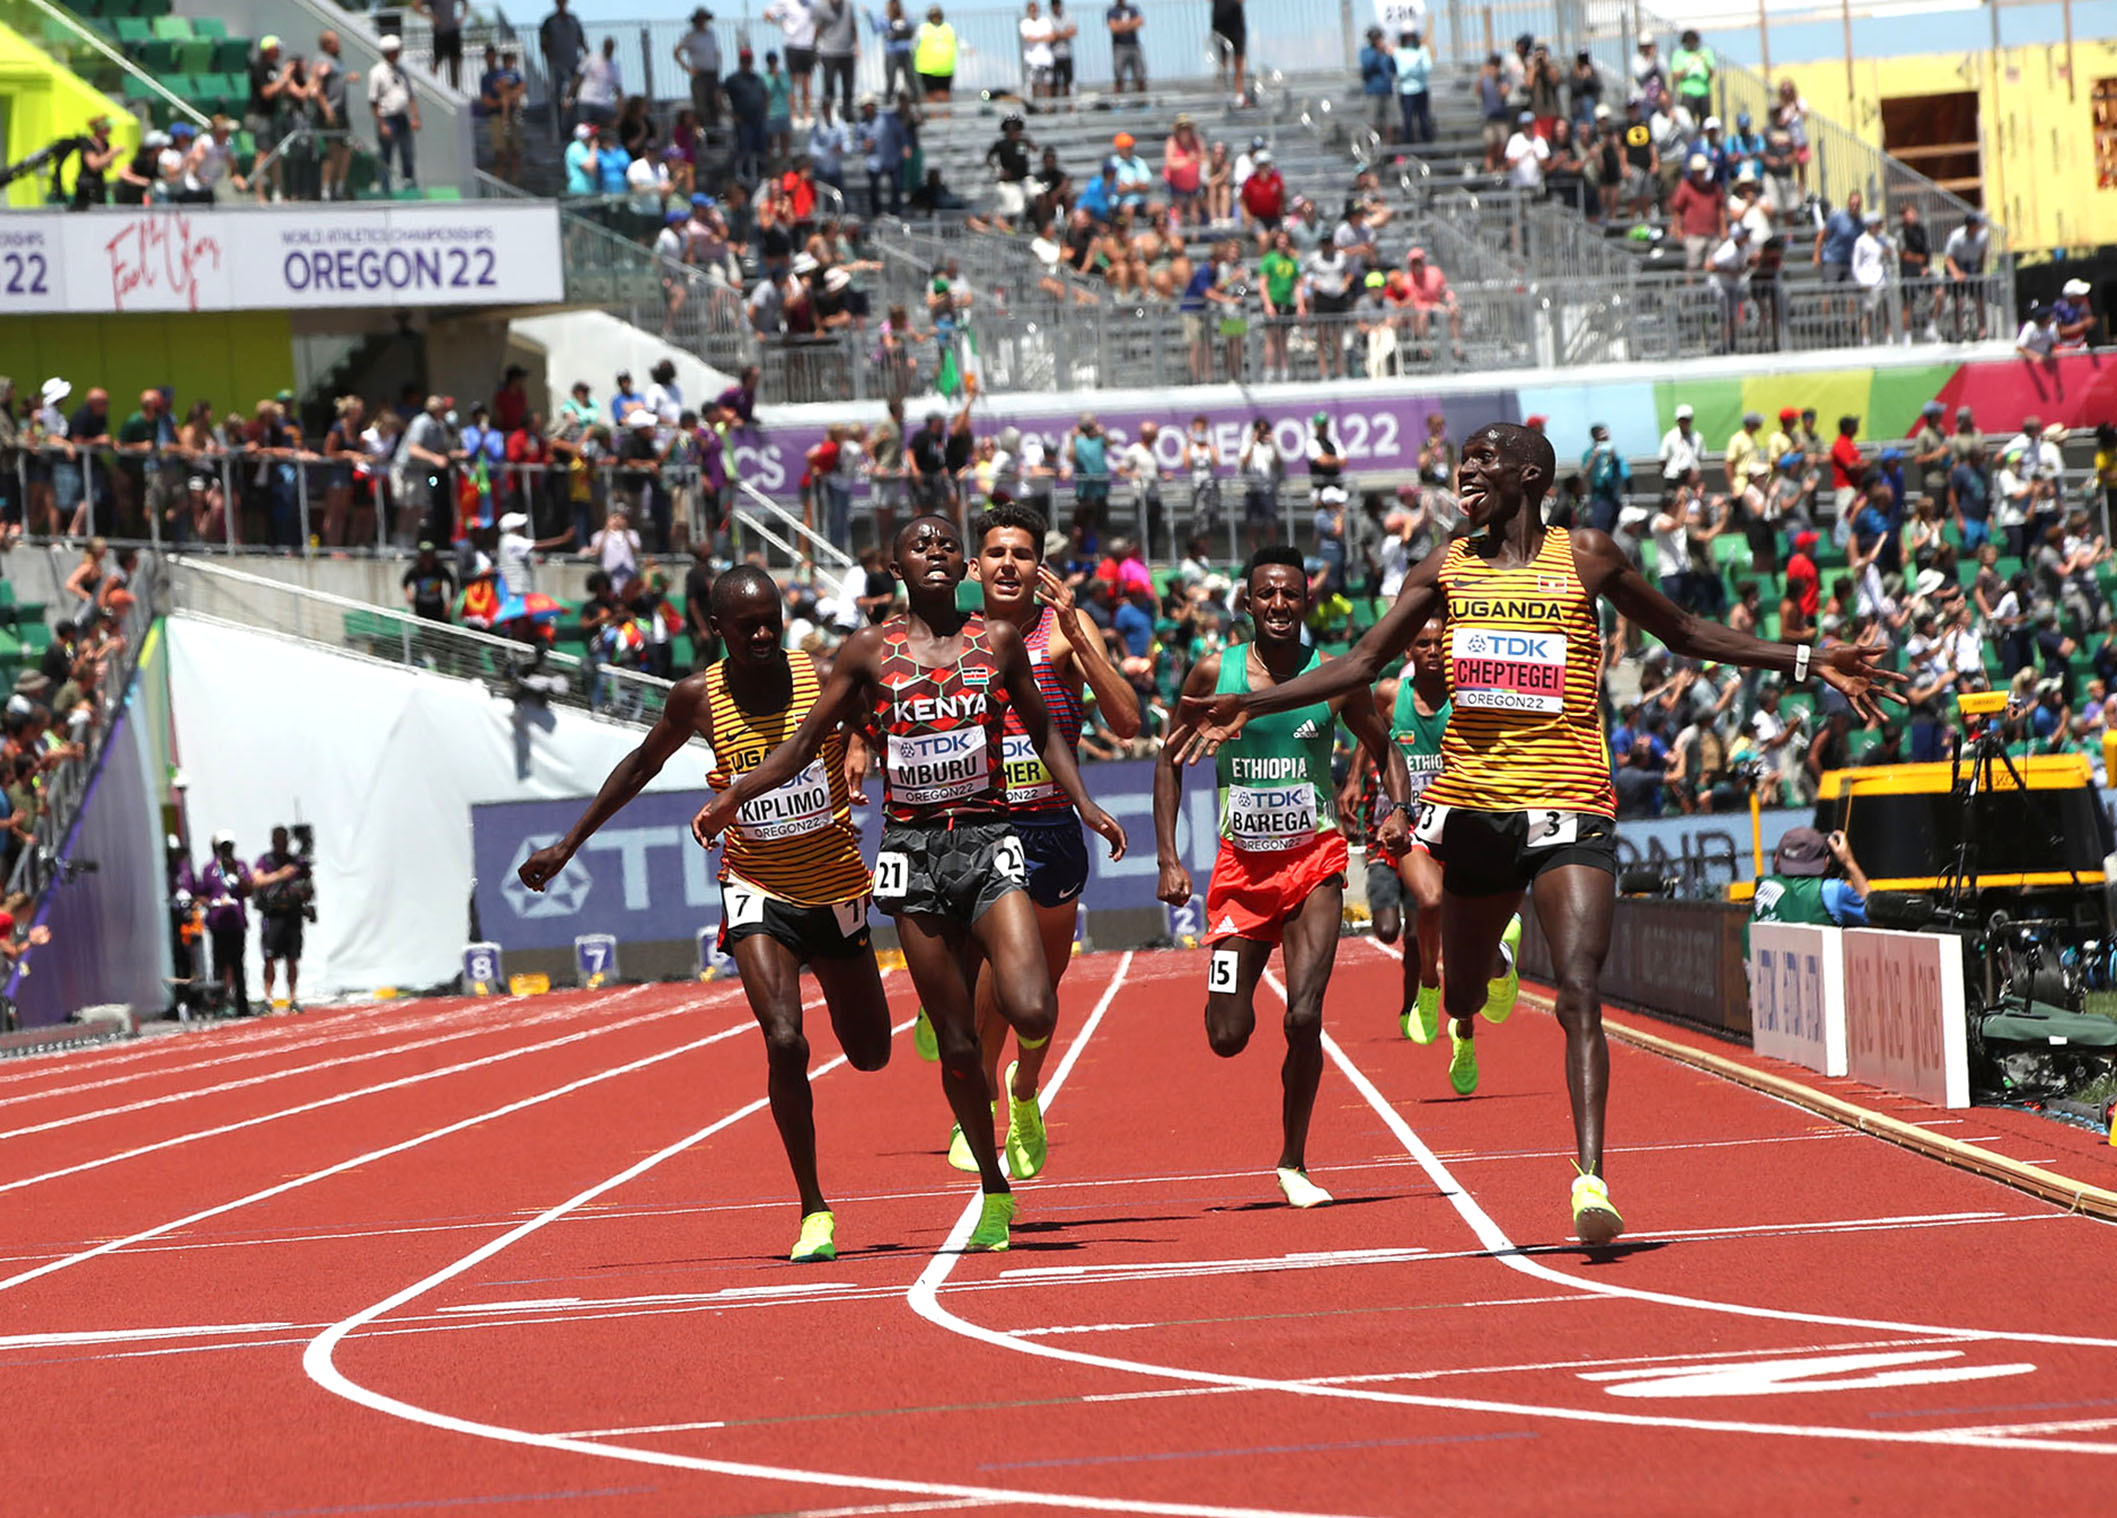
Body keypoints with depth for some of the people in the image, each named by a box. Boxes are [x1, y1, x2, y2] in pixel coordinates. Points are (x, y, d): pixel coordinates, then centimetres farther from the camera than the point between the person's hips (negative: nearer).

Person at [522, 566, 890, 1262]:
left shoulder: (825, 681, -14)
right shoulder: (699, 698, -9)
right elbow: (644, 763, 9)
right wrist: (567, 845, 12)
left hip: (836, 889, 1)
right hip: (757, 891, -1)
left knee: (870, 1055, 14)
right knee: (784, 1044, -21)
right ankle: (813, 1211, -9)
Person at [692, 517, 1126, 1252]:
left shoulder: (998, 642, 7)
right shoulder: (869, 652, 4)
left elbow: (1043, 733, 18)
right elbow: (806, 741, 9)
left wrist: (1085, 805, 5)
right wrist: (732, 798, -1)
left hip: (989, 842, 0)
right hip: (912, 853, 0)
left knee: (1031, 1015, -21)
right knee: (957, 1042, 1)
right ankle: (994, 1192, 16)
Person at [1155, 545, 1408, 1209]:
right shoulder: (1215, 674, -2)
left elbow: (1384, 751, 13)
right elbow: (1171, 760, 8)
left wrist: (1398, 811, -7)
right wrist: (1169, 860, -1)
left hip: (1314, 860, -1)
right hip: (1241, 865, 1)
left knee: (1304, 1018, -15)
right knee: (1227, 1038, -2)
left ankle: (1294, 1163, 3)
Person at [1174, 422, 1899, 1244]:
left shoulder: (1585, 557, 3)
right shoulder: (1447, 568, 9)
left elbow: (1686, 634, 12)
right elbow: (1364, 663, 12)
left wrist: (1806, 662, 5)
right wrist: (1249, 706, 4)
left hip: (1568, 804, -3)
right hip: (1470, 799, 3)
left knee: (1580, 997, -17)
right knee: (1461, 1001, 15)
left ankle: (1590, 1177, -21)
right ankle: (1488, 972, 53)